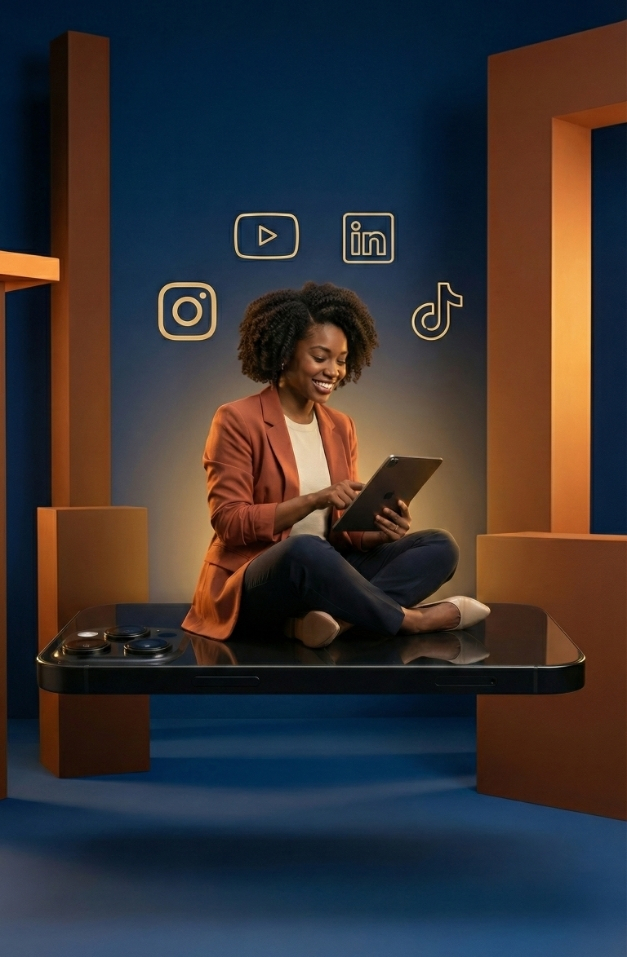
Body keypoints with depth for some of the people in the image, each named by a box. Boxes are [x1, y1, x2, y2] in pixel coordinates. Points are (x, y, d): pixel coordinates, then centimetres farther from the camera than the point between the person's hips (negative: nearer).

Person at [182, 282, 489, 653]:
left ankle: (334, 615, -32)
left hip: (323, 574, 7)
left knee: (439, 546, -10)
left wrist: (380, 532, -12)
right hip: (250, 585, -7)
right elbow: (229, 522, -13)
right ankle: (410, 619, -18)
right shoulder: (236, 421, -6)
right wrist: (313, 501, -24)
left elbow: (343, 529, 11)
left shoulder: (340, 427, 13)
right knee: (304, 549, -40)